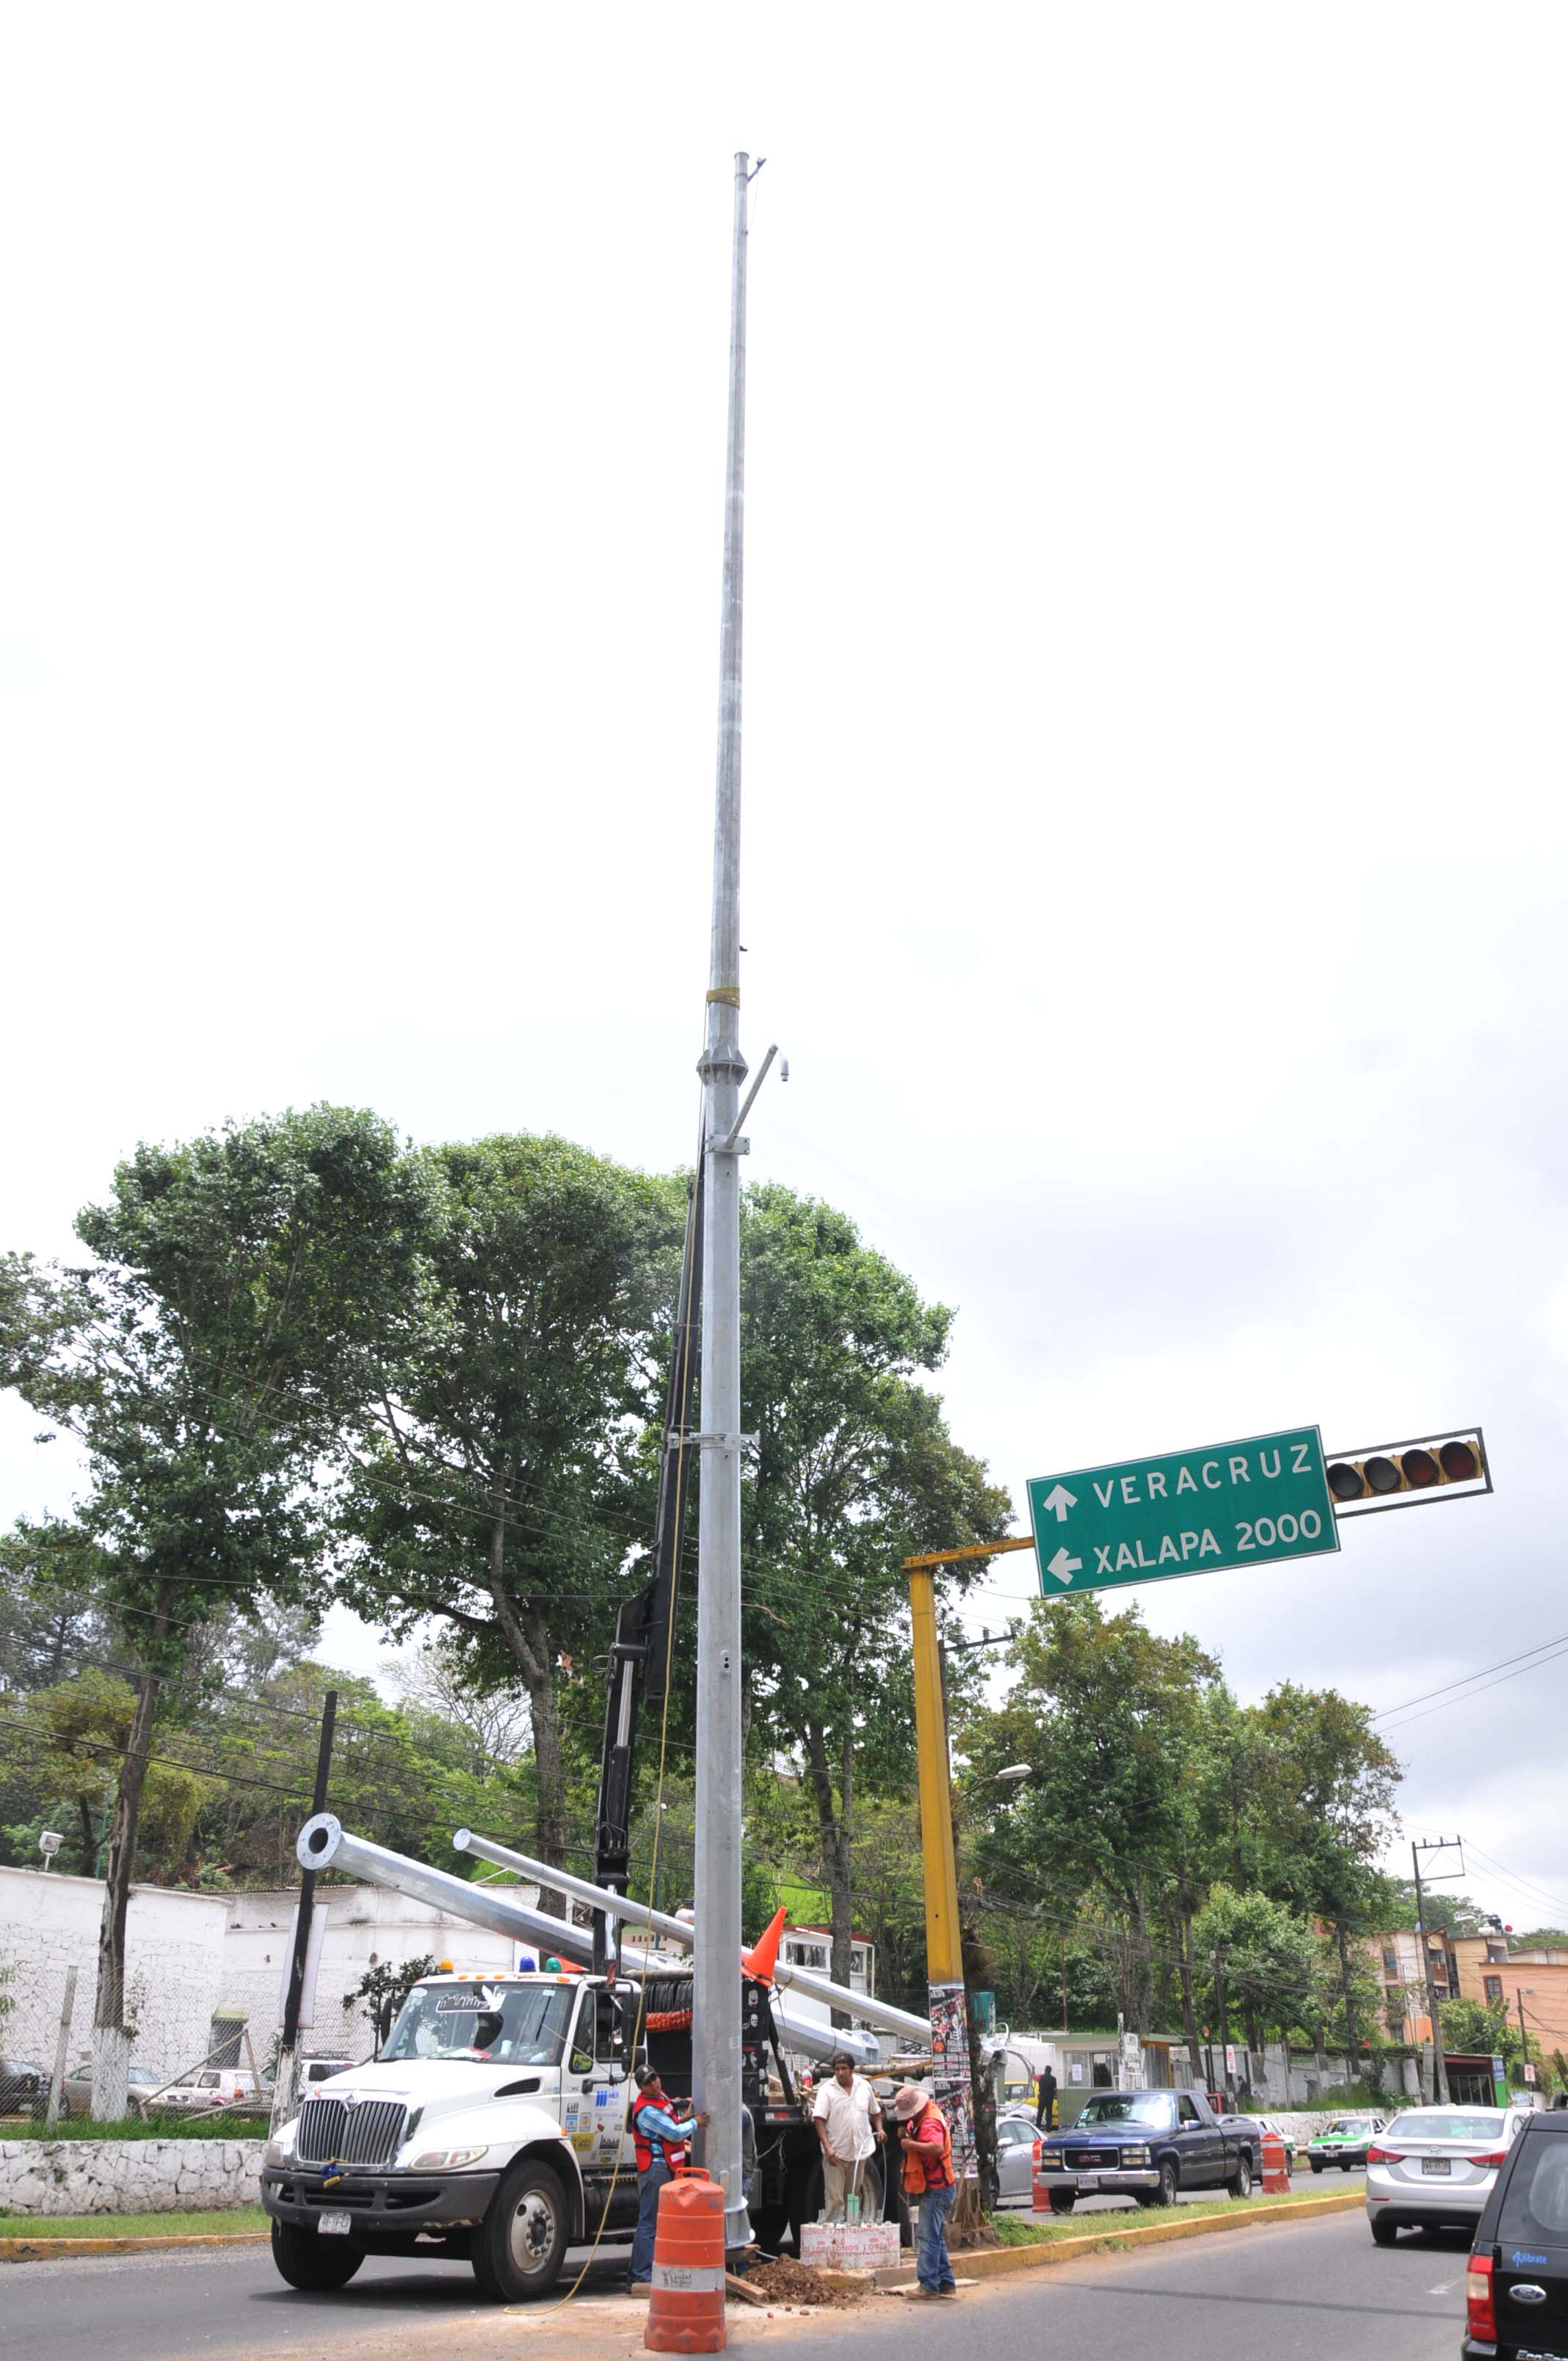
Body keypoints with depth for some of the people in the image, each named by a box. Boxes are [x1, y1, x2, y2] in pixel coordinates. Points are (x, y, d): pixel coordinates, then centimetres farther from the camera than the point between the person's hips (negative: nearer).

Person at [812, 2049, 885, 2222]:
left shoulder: (864, 2087, 7)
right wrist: (827, 2147, -20)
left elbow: (875, 2112, 20)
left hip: (859, 2151, 4)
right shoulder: (827, 2090, -6)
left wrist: (879, 2129, 2)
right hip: (835, 2153, -4)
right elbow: (819, 2119, -11)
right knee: (834, 2199, -7)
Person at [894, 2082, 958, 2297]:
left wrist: (910, 2144, -32)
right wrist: (906, 2134, -2)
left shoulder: (930, 2122, -23)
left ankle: (928, 2285, -8)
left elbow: (937, 2147, -40)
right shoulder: (923, 2116, 9)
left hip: (936, 2189, -11)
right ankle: (946, 2282, 22)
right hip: (938, 2188, 11)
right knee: (937, 2237, 16)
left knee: (929, 2237, -9)